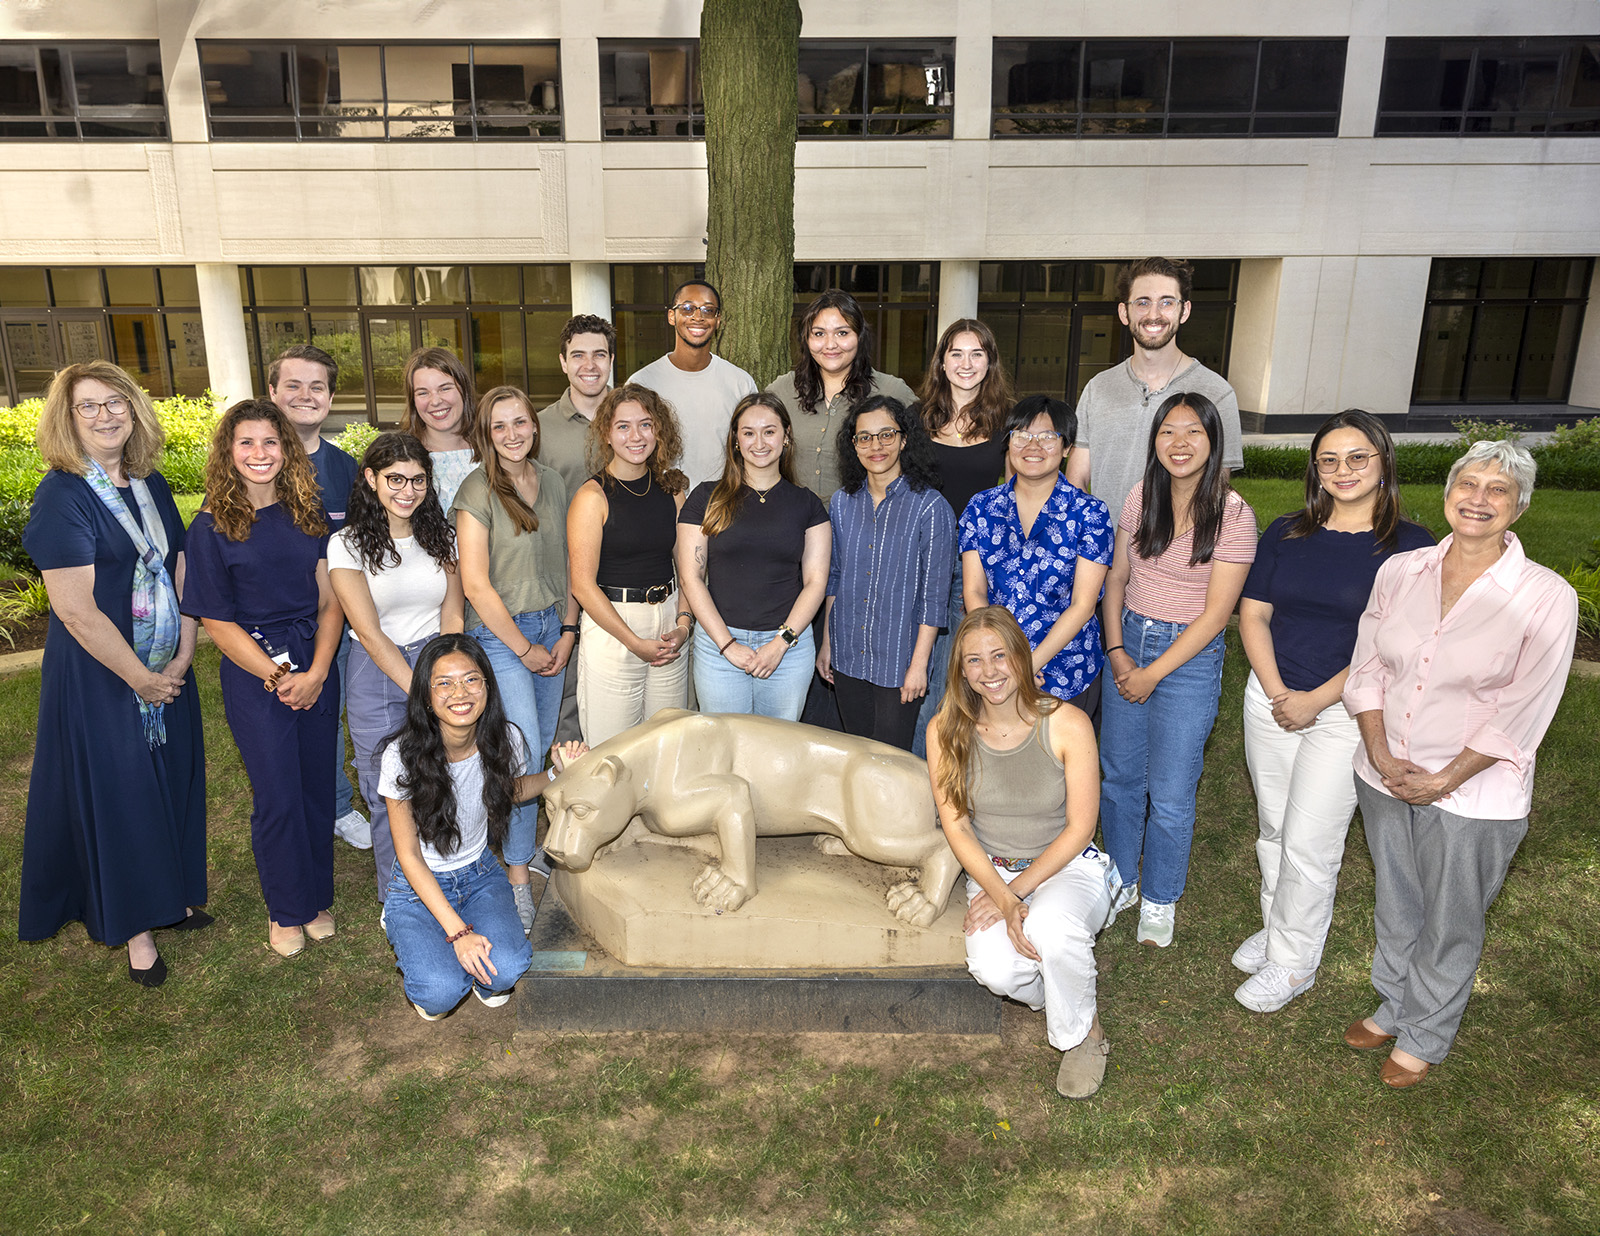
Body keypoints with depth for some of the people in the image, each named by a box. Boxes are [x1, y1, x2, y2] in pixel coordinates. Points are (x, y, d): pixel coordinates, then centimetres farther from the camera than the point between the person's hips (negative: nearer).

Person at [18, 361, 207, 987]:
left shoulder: (151, 484, 5)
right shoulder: (62, 496, -15)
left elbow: (180, 571, 6)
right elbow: (75, 610, -19)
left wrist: (183, 656, -4)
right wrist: (140, 677, -13)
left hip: (168, 670, 6)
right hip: (99, 677, -6)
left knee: (171, 777, 14)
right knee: (116, 790, 6)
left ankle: (170, 892, 34)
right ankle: (133, 924, 23)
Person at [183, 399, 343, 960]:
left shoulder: (308, 513, 4)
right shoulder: (212, 527, -5)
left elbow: (330, 601, 1)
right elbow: (217, 622, -6)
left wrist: (317, 672, -11)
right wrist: (279, 678, -12)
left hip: (317, 666, 3)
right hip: (254, 672, -3)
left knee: (317, 785, 10)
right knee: (278, 796, 3)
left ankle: (318, 899, 29)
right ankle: (285, 909, 24)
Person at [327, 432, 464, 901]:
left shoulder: (441, 537, 6)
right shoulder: (347, 545, -5)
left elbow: (451, 621, 4)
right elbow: (369, 632, -12)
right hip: (377, 676, -3)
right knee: (390, 798, 4)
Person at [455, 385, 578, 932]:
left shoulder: (552, 483, 6)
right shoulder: (477, 491, -12)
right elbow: (476, 585, -14)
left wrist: (566, 634, 3)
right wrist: (524, 649, -10)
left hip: (550, 626, 6)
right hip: (498, 633, -6)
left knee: (544, 746, 12)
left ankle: (529, 842, 31)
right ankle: (517, 872, 7)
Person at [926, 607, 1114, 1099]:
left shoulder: (1068, 725, -14)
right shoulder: (946, 730, -7)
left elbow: (1079, 829, -10)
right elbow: (956, 826, -6)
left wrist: (1017, 890, -18)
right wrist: (1002, 898, -19)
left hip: (1067, 867, -2)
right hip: (992, 872, 2)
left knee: (1051, 929, -35)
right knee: (995, 970, -27)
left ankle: (1083, 1034, -3)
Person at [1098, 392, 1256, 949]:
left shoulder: (1233, 515, -13)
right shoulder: (1141, 498, 0)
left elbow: (1216, 612, -13)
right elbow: (1116, 578, 6)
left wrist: (1153, 672, -13)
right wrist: (1116, 650, -5)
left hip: (1190, 657, -4)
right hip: (1128, 644, 4)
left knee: (1169, 794, 4)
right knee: (1119, 776, 14)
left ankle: (1160, 898, 27)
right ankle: (1121, 880, 36)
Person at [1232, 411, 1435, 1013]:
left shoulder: (1409, 546, -8)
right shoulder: (1286, 533, 4)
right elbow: (1253, 613, 3)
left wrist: (1314, 701, -15)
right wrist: (1277, 692, -9)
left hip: (1346, 712, -4)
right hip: (1272, 698, 4)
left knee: (1308, 843, 1)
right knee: (1273, 829, 16)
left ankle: (1294, 962, 19)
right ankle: (1277, 927, 37)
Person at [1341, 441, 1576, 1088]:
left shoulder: (1546, 597, -15)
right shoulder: (1400, 572, -3)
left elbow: (1522, 717, -14)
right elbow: (1366, 667, 1)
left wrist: (1443, 780, -15)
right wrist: (1381, 756, -9)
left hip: (1473, 796, -3)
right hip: (1384, 778, 4)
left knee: (1450, 925, 15)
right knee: (1395, 906, 22)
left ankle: (1424, 1036, 38)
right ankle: (1394, 1007, 46)